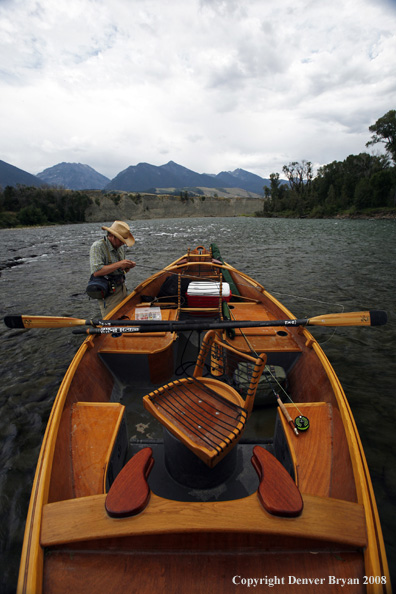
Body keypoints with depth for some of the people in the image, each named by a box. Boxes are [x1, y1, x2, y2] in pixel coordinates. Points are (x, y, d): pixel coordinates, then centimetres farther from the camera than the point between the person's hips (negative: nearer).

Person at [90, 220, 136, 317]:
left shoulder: (120, 247, 8)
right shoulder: (97, 247, -14)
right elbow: (96, 272, -26)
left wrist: (128, 266, -3)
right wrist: (118, 264, -24)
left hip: (122, 289, 8)